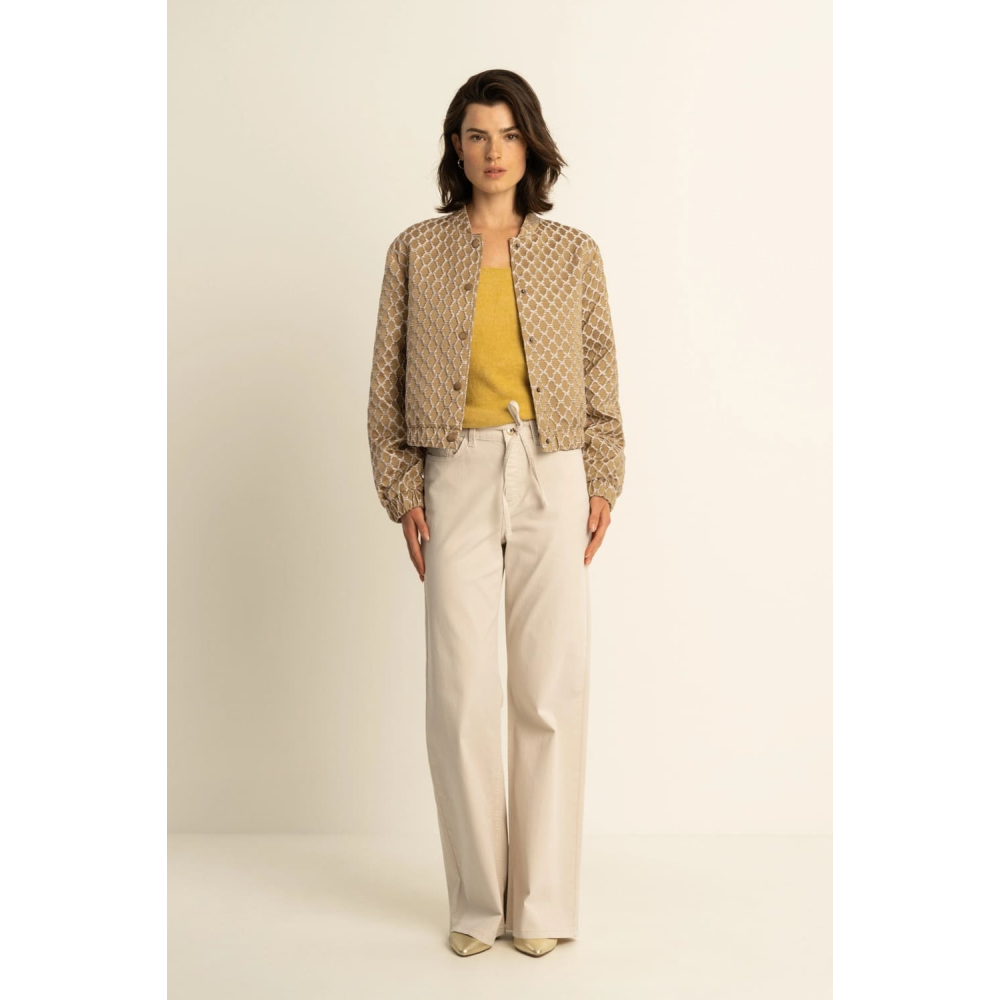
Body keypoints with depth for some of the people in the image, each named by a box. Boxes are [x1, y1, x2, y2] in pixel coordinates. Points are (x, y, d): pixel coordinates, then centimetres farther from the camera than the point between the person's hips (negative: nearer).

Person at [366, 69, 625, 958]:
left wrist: (603, 484, 1)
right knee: (461, 692, -1)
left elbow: (603, 375, 10)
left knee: (551, 688, 0)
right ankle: (477, 903, 15)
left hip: (553, 477, 1)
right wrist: (401, 489, 0)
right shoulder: (416, 250, 9)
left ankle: (542, 902, 15)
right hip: (458, 477, 0)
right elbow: (388, 377, 7)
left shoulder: (574, 253, 10)